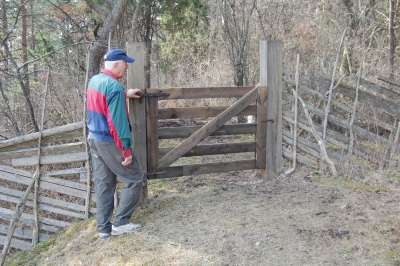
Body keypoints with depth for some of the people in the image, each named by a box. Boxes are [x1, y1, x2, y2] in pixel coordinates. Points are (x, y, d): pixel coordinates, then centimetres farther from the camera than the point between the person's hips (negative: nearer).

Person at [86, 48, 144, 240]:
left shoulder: (94, 81, 8)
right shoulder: (114, 86, -19)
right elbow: (118, 122, -22)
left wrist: (125, 94, 28)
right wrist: (126, 150, -18)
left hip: (94, 139, 9)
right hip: (109, 142, -9)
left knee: (103, 184, 12)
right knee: (134, 178, 4)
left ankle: (104, 228, 18)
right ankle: (120, 222, 6)